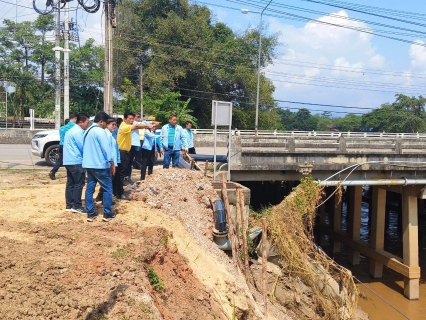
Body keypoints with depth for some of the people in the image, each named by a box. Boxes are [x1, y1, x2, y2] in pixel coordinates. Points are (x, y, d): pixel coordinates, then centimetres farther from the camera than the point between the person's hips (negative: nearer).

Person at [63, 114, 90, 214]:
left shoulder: (72, 130, 19)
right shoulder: (78, 131, -14)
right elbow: (83, 147, -15)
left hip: (69, 161, 10)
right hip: (76, 161, -10)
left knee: (70, 183, 11)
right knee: (79, 184, -5)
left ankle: (69, 205, 16)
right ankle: (77, 206, -2)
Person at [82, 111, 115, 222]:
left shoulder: (87, 131, 16)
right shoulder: (100, 131, -13)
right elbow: (106, 148, -17)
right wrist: (112, 163, -12)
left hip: (88, 164, 9)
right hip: (100, 165, -9)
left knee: (90, 188, 9)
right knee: (107, 188, 0)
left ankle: (90, 213, 11)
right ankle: (107, 214, 2)